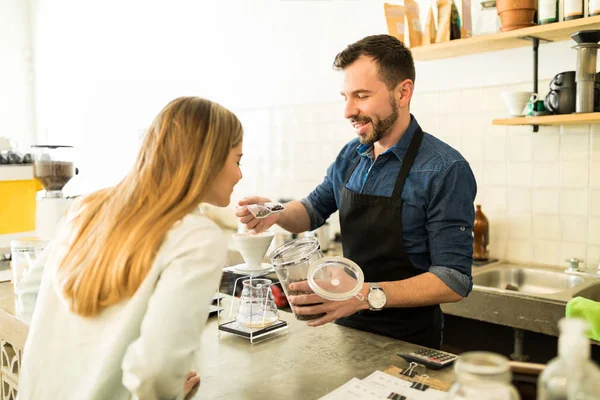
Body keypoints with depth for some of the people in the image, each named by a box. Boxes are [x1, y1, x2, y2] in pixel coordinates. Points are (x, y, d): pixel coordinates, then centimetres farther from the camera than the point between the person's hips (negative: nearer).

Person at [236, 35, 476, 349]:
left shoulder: (445, 170, -20)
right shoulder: (350, 156, 0)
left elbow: (454, 281, -22)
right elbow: (315, 209, 15)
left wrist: (368, 295, -35)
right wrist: (277, 214, -8)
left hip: (408, 342, -5)